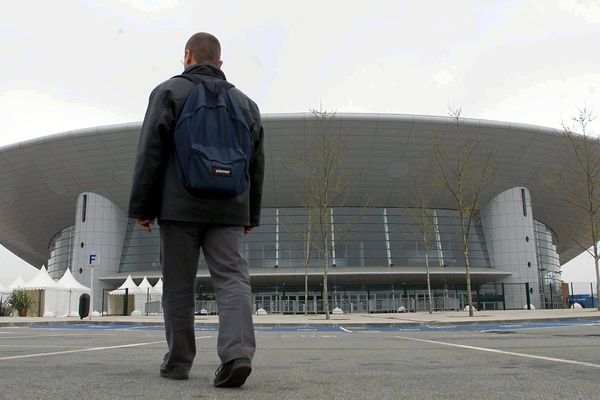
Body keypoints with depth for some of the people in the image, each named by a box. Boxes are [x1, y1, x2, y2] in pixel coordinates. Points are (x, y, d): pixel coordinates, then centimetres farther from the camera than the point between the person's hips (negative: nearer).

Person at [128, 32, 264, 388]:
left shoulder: (170, 91, 6)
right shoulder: (245, 102, 18)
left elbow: (151, 153, -3)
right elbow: (256, 164, 15)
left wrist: (142, 207, 0)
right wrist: (251, 215, 19)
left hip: (180, 207, -2)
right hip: (229, 210, 3)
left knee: (179, 286, 5)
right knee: (233, 279, -3)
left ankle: (178, 362, 12)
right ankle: (238, 352, -21)